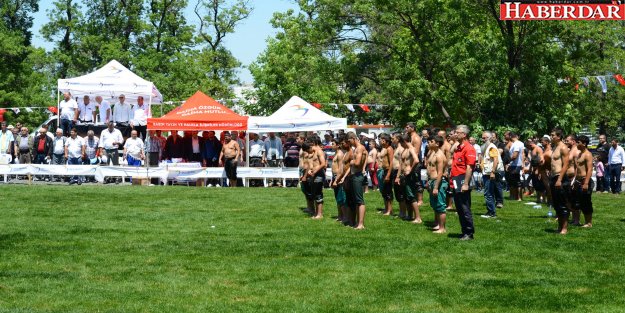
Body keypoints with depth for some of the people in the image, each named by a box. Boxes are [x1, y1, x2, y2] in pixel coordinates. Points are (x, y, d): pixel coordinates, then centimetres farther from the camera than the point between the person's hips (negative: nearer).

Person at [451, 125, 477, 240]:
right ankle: (464, 232, 21)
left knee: (465, 209, -5)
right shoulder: (457, 148, 16)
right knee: (459, 209, 13)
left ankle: (469, 233, 1)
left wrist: (465, 184, -23)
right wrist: (452, 180, 17)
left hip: (462, 181, -10)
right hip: (456, 182, 10)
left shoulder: (468, 148, -13)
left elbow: (469, 168, -19)